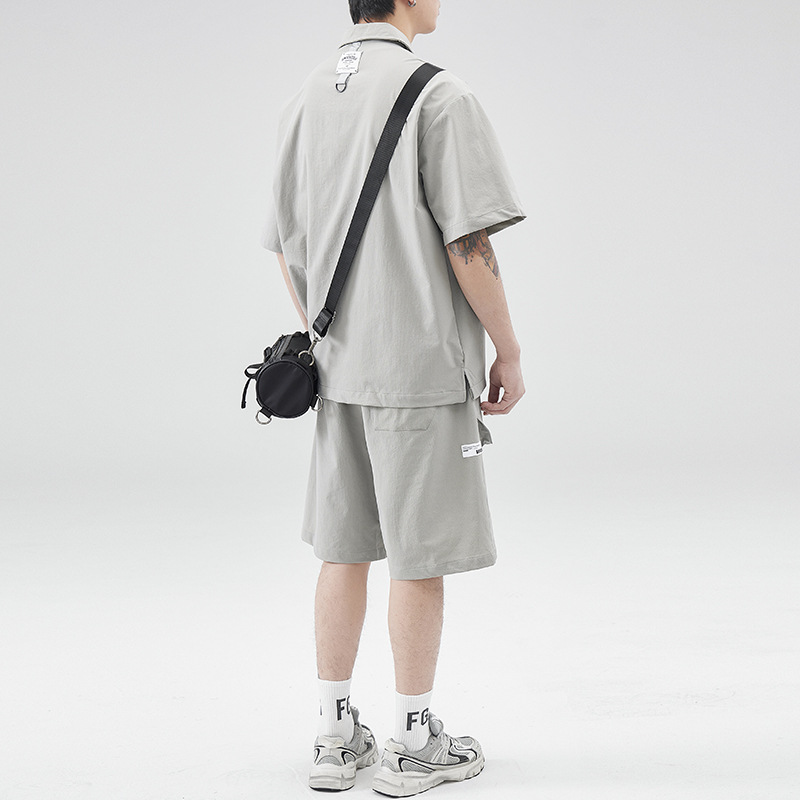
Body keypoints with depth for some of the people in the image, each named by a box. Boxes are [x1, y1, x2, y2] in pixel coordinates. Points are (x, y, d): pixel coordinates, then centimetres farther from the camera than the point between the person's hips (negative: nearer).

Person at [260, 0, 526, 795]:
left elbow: (287, 246, 14)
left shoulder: (306, 98, 9)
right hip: (424, 362, -6)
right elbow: (468, 246, -15)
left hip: (339, 366, 7)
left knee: (343, 550, 13)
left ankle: (336, 736, 21)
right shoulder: (437, 95, -12)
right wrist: (508, 353, -5)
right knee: (419, 556, 3)